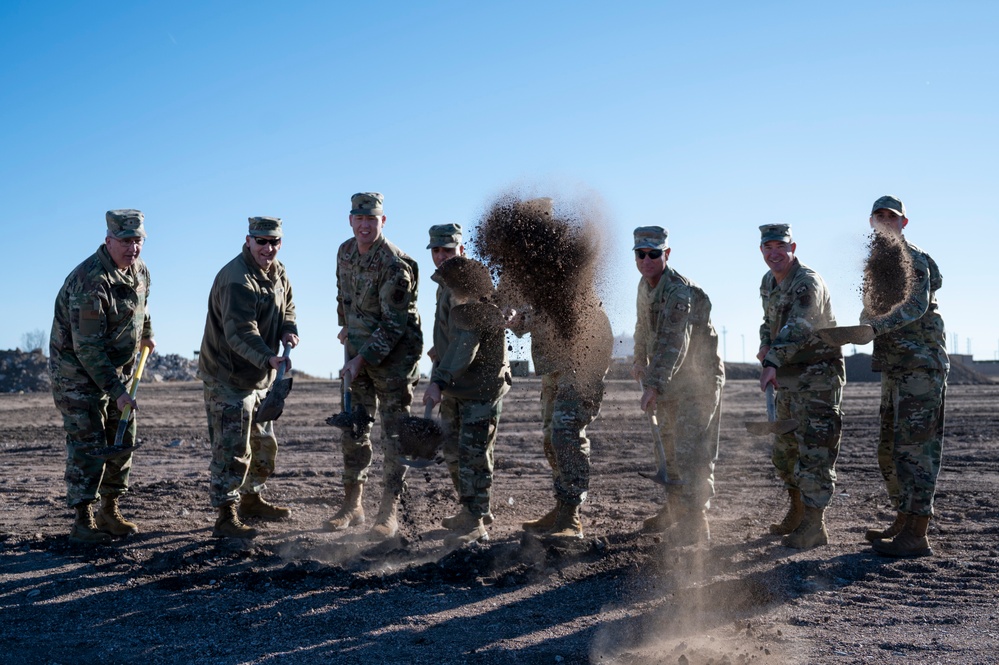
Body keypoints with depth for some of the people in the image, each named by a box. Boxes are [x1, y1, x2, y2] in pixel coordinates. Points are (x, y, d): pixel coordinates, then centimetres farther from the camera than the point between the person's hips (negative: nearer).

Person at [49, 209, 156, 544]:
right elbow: (87, 347, -29)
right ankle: (83, 521, -2)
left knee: (123, 441, 8)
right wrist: (117, 391, -29)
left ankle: (109, 511, 20)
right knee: (87, 444, -10)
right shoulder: (89, 281, -28)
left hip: (117, 368, 8)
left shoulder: (139, 270, -1)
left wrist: (146, 334, 39)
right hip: (77, 371, -8)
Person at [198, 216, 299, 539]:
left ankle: (251, 500, 37)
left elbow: (286, 306, 19)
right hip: (227, 377, -9)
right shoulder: (237, 279, -25)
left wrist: (288, 330, -4)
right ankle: (226, 517, 0)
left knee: (264, 445, 20)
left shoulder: (278, 273, 5)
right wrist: (269, 357, -49)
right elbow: (241, 332, -34)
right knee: (232, 449, -8)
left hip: (258, 378, 9)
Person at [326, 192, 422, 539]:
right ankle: (352, 505, 20)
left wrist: (361, 360, -24)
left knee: (394, 431, -3)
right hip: (359, 347, 7)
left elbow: (393, 325, -22)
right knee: (353, 427, 10)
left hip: (394, 351, -7)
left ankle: (389, 511, 4)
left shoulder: (394, 265, -21)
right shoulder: (345, 252, 2)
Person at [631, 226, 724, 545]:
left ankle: (694, 523, -6)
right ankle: (673, 509, 33)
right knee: (669, 447, 18)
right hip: (669, 381, 9)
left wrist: (653, 386, -42)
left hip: (698, 379, -9)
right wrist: (640, 361, 31)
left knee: (691, 453, -12)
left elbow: (673, 343, -35)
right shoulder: (645, 286, 4)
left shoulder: (681, 292, -26)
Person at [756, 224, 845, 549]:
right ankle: (797, 512, 31)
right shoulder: (768, 282, 10)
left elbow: (798, 326, -33)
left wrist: (772, 363, -44)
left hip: (817, 375, -9)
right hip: (788, 376, 9)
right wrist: (765, 344, 5)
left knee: (814, 450, -9)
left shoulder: (808, 282, -19)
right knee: (784, 449, 16)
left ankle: (815, 525, -4)